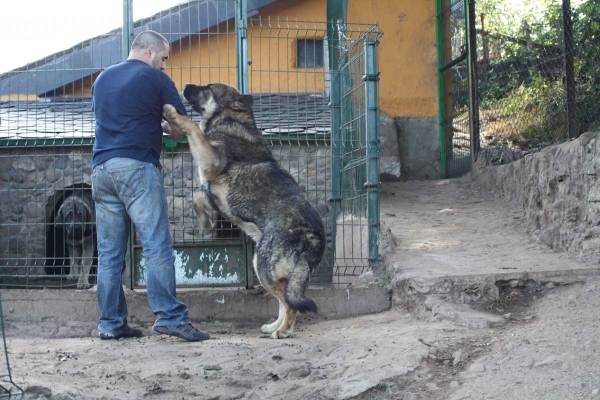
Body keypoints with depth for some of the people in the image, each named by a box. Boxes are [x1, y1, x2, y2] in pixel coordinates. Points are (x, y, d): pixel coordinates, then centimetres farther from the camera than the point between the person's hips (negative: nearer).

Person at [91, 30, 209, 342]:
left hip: (101, 167, 6)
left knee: (109, 252, 6)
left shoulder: (102, 79, 21)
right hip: (137, 167, -6)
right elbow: (181, 130, 4)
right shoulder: (155, 78, 2)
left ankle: (111, 323, 7)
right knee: (157, 245, -8)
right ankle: (169, 316, -14)